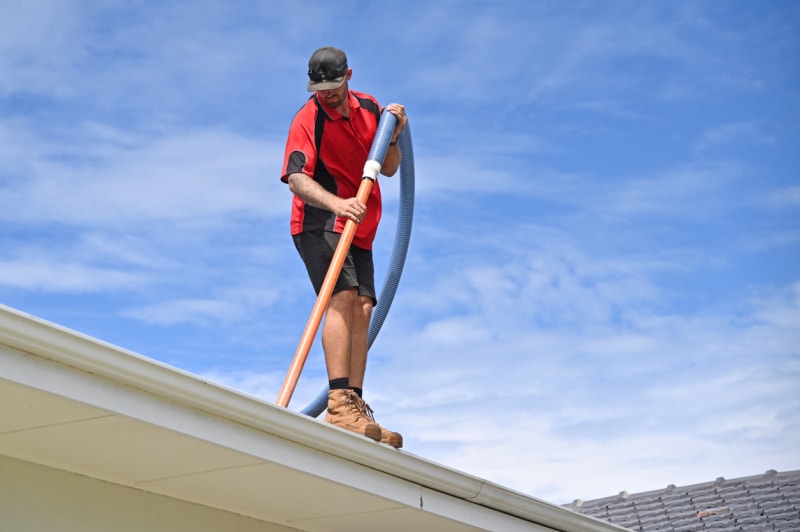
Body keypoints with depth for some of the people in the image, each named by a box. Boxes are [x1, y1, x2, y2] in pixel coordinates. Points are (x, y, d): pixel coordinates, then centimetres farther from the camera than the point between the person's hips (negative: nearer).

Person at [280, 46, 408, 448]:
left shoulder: (368, 107, 10)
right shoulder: (306, 120, -10)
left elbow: (389, 169, 15)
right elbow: (297, 179, -23)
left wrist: (394, 136, -4)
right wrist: (337, 203, -39)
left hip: (359, 228, 7)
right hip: (319, 223, -7)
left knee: (362, 308, -2)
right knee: (343, 296, -23)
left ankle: (356, 410, -1)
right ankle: (339, 403, -31)